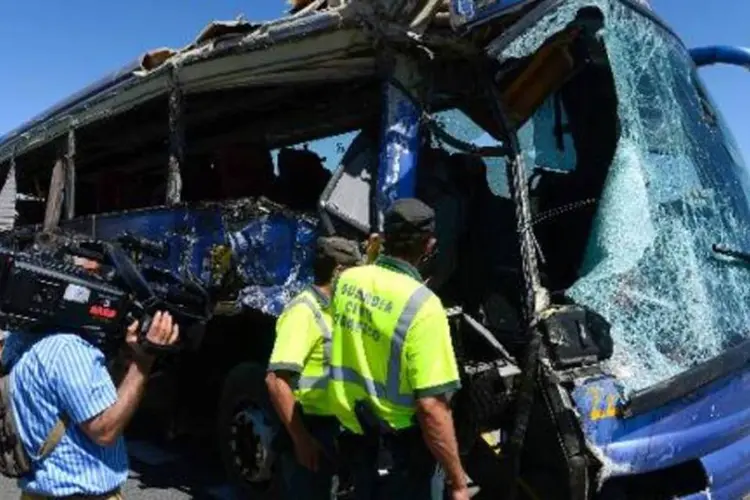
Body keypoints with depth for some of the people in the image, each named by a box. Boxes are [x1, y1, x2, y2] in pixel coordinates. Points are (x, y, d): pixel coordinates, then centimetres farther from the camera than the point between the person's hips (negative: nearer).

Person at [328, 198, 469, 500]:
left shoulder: (347, 281, -5)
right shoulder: (422, 305, -25)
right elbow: (431, 407, -26)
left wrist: (372, 260, 20)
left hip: (357, 441, 6)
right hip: (402, 452, -6)